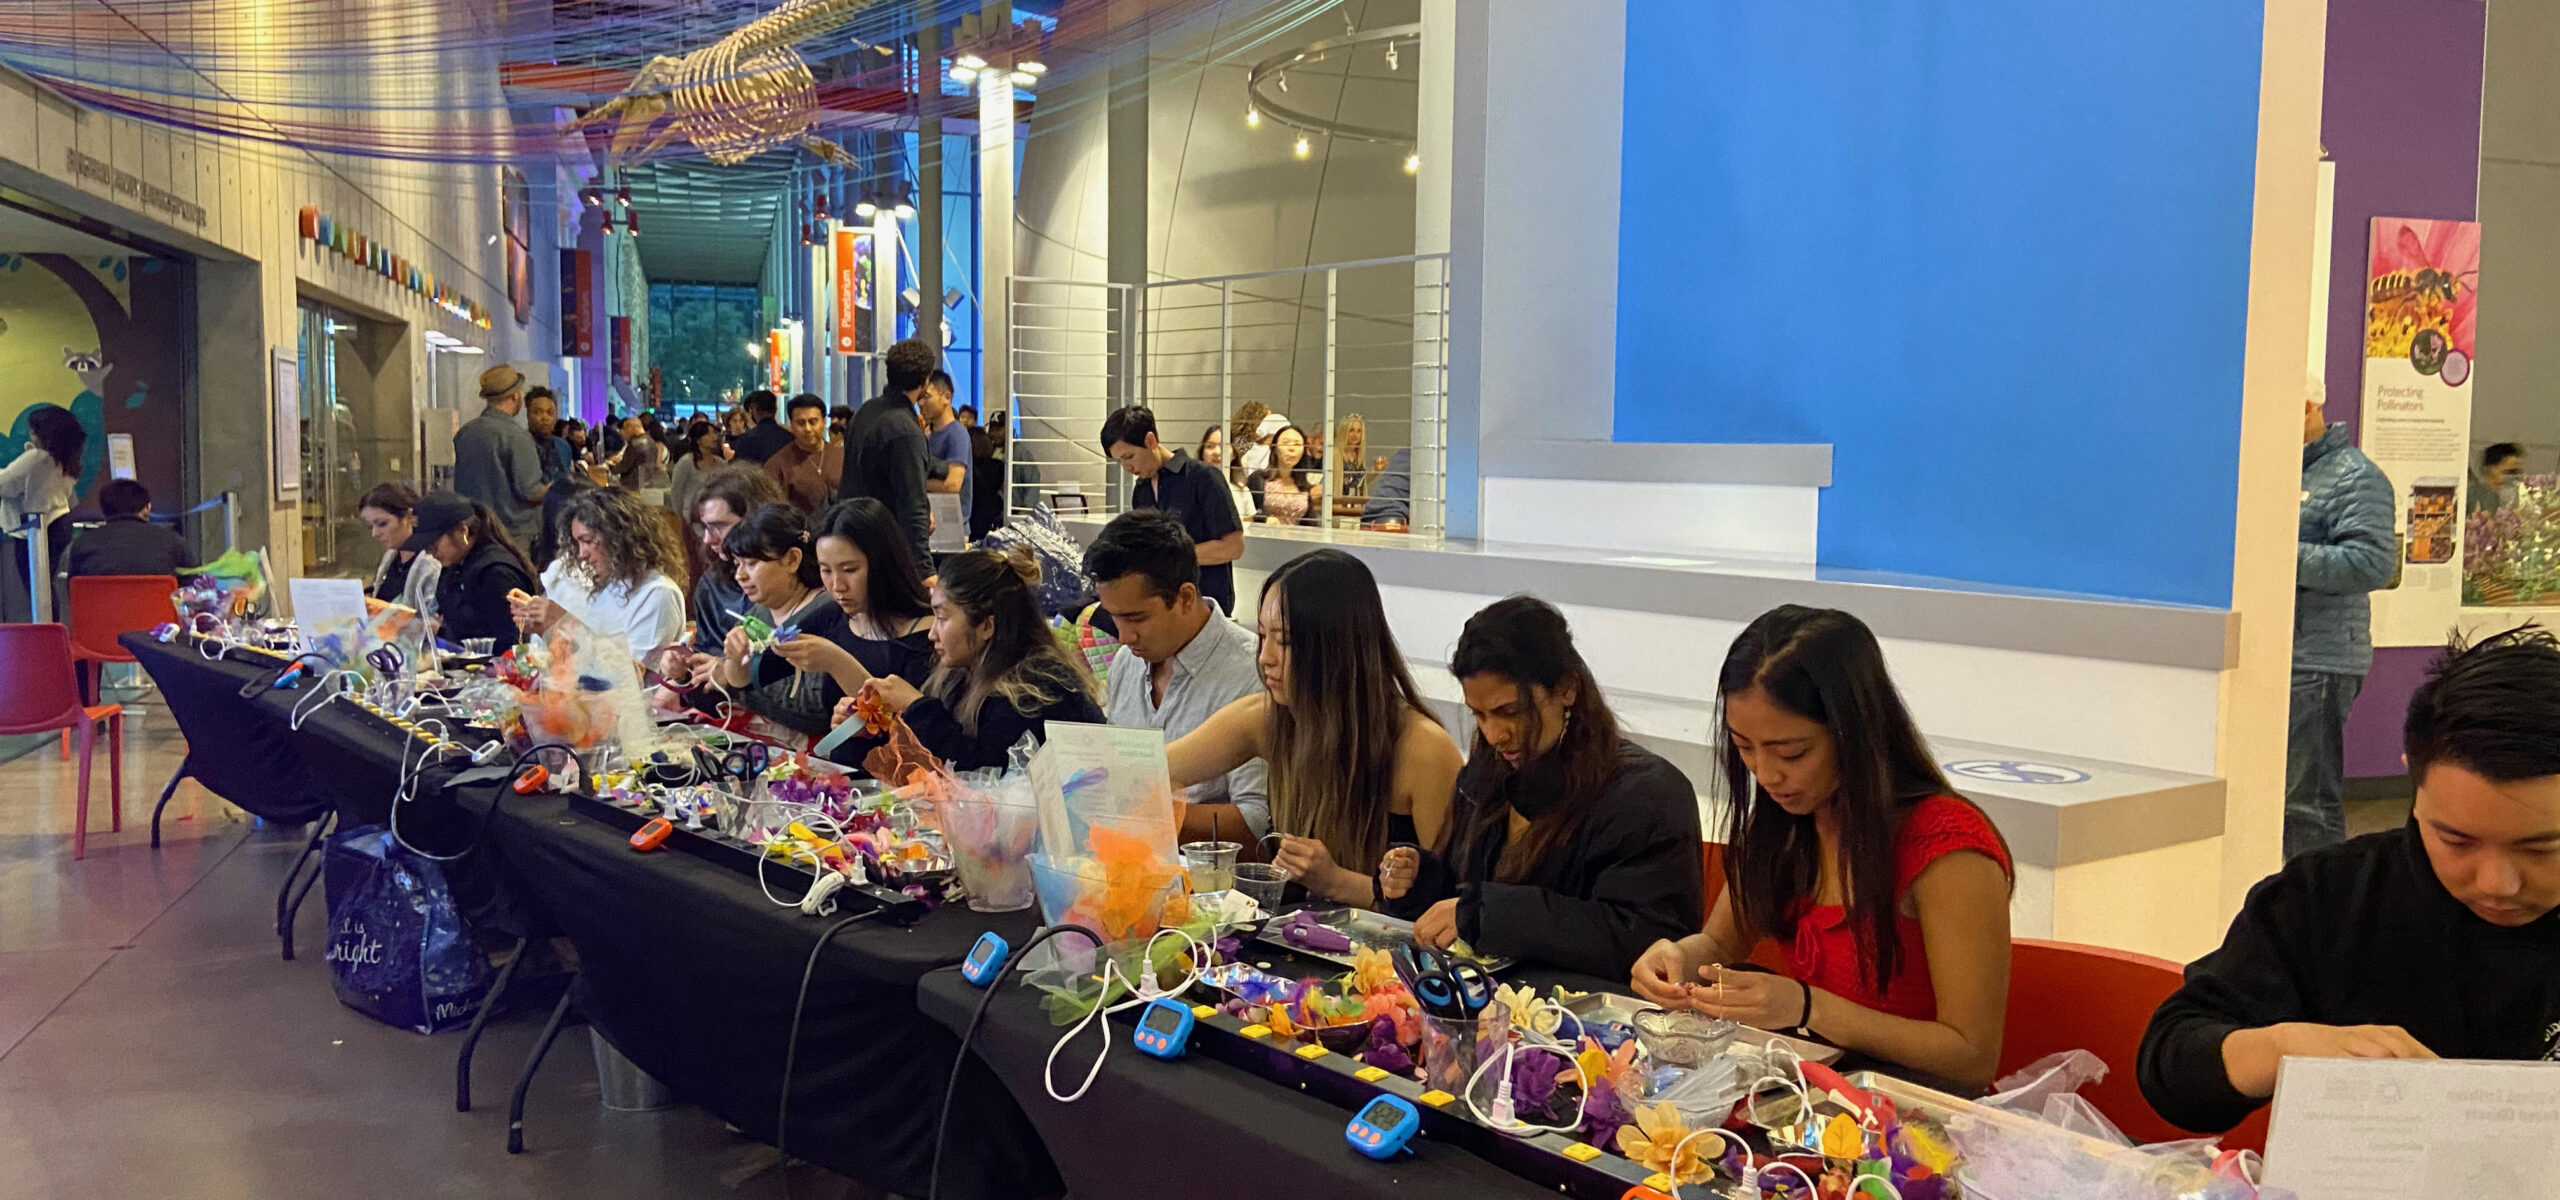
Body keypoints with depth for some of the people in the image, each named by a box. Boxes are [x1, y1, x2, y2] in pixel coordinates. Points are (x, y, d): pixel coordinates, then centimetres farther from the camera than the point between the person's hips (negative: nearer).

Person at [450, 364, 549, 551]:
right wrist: (554, 490, 2)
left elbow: (459, 486, 16)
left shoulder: (463, 433, 8)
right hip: (514, 534, -7)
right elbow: (530, 492, -16)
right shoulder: (516, 436, -15)